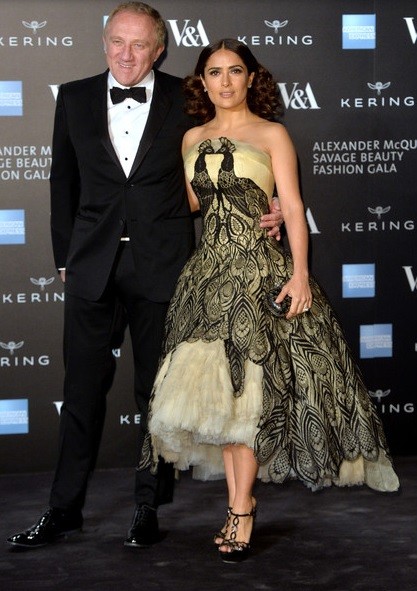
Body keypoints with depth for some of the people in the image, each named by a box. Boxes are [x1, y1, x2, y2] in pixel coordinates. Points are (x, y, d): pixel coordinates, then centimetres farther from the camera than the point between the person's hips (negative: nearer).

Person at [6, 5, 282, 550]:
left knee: (157, 390, 8)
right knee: (83, 388, 7)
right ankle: (65, 507, 18)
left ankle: (149, 508, 21)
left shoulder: (186, 100, 0)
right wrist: (66, 256, 9)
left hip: (162, 266, -1)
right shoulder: (75, 98, 6)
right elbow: (64, 181, 11)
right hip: (93, 265, 2)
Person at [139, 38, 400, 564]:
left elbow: (292, 207, -5)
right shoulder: (192, 139, 14)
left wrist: (300, 272, -14)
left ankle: (242, 509, -3)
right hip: (208, 271, 4)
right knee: (215, 387, 1)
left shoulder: (271, 134, 2)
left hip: (260, 270, -4)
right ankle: (237, 499, 10)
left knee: (246, 385, -9)